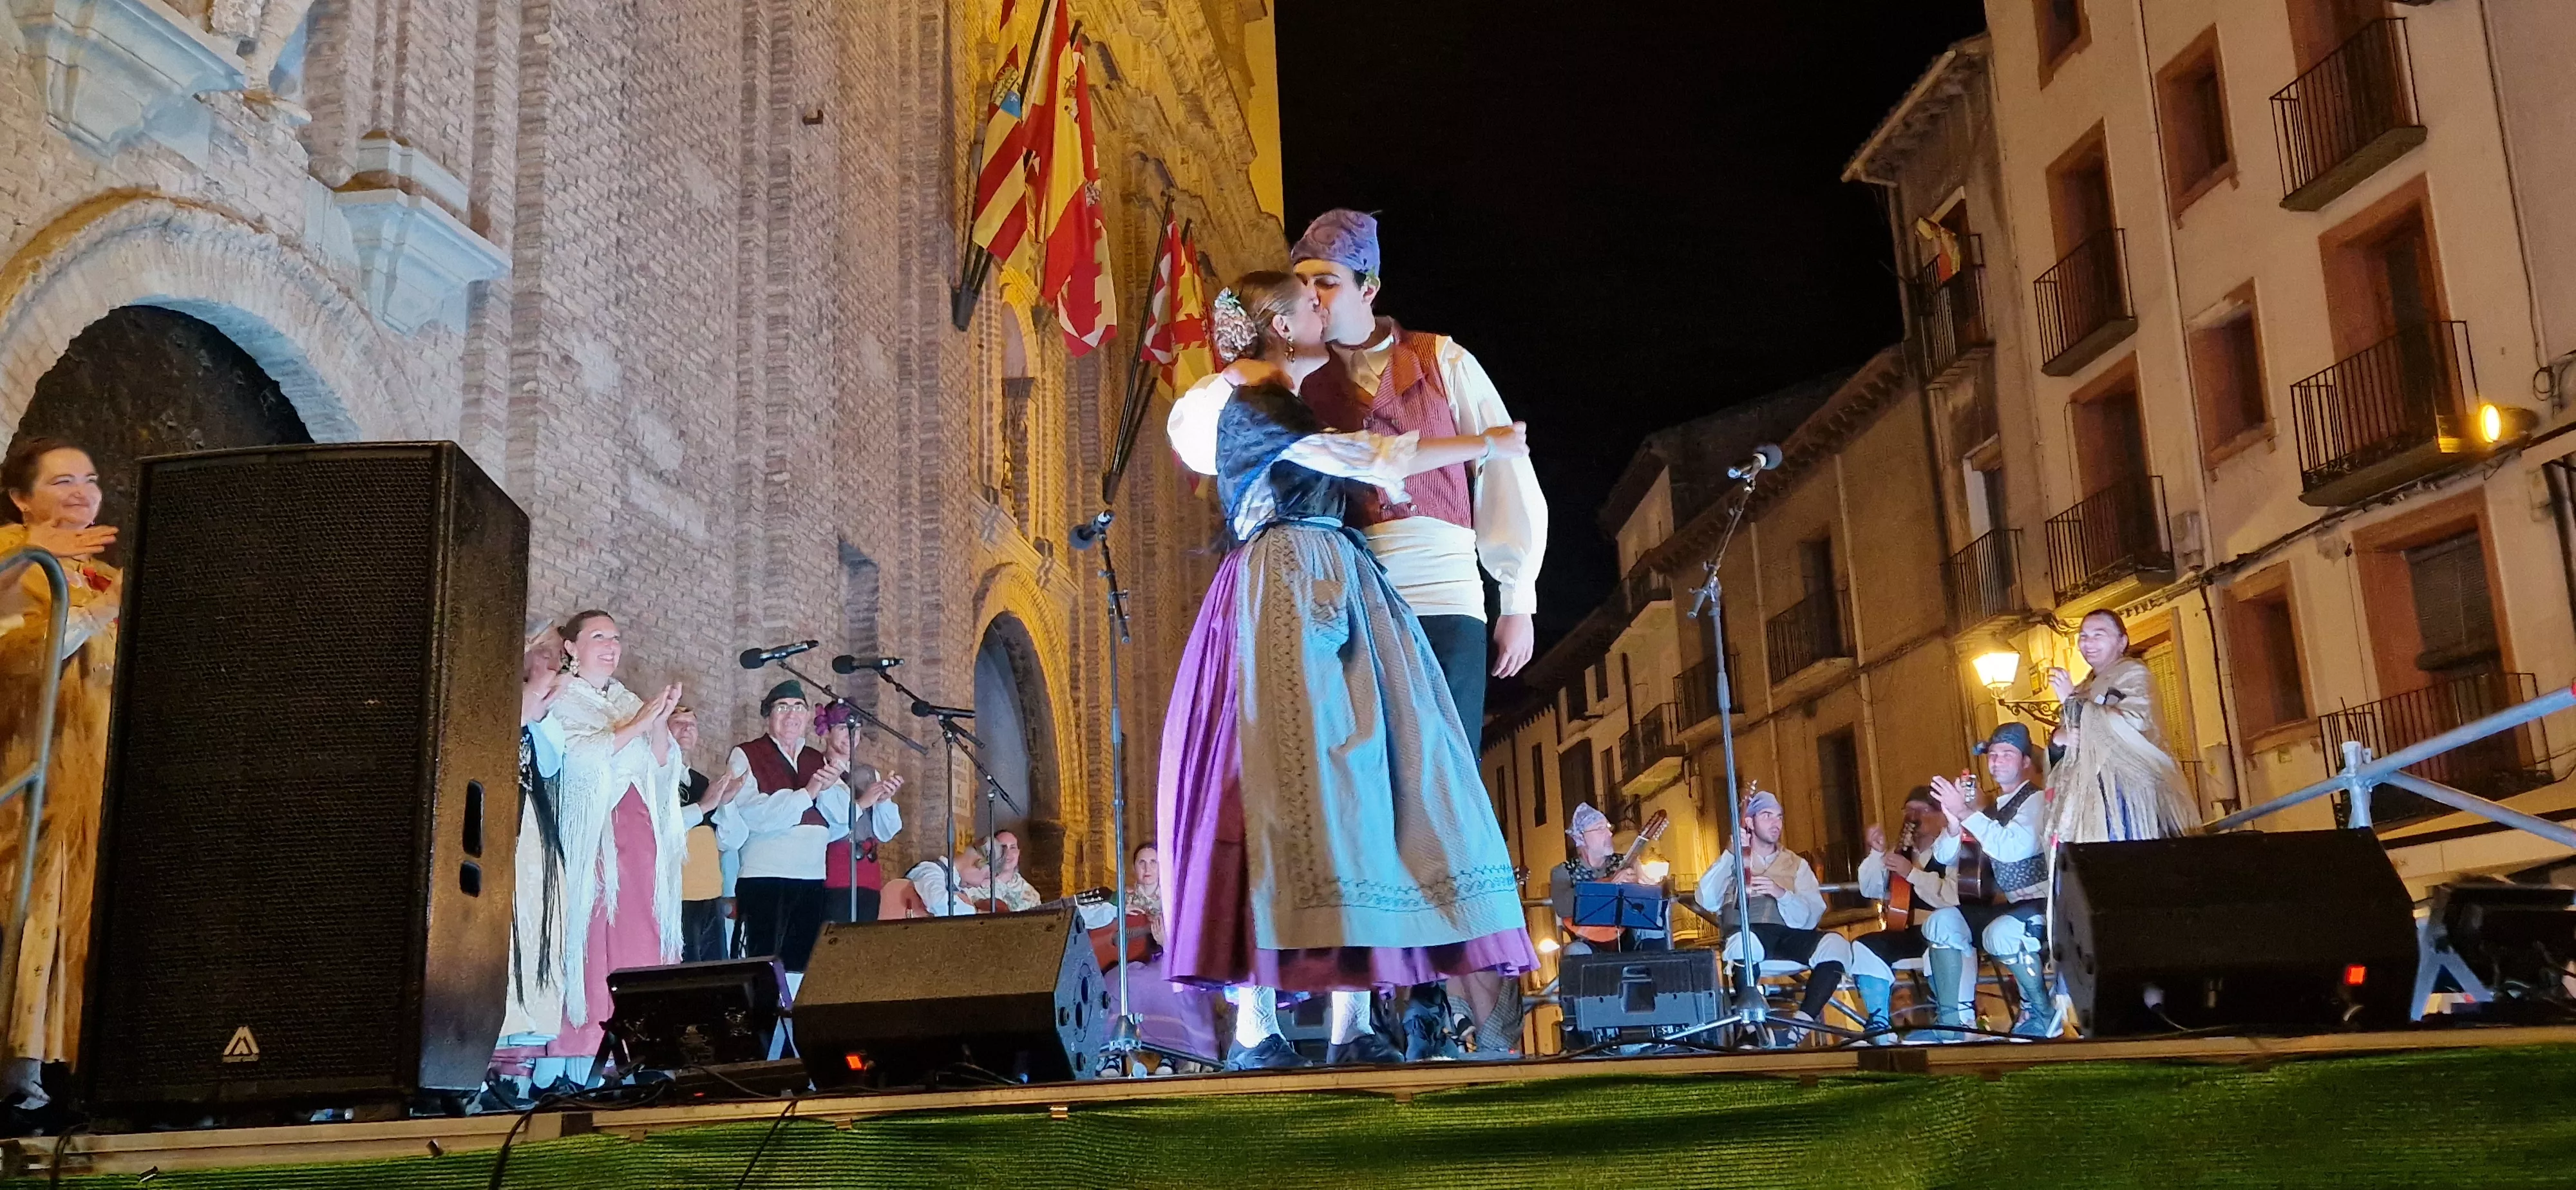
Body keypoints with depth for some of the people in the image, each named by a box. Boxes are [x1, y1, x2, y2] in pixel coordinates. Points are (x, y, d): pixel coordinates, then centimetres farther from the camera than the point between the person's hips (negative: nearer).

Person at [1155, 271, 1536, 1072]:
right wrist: (1486, 444, 0)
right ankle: (1258, 1026, -14)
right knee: (1290, 777, -14)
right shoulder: (1252, 408, -4)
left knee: (1354, 780, -1)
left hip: (1335, 597, 9)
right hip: (1288, 595, -9)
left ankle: (1352, 1022, -5)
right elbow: (1374, 462, -9)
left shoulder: (1288, 411, 24)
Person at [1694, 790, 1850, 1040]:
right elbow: (1707, 902, -3)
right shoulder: (1733, 862, 17)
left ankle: (1804, 1020, -28)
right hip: (1750, 934, -3)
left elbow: (1813, 914, 4)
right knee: (1744, 942, -40)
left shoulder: (1796, 864, 22)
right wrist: (1731, 855, -9)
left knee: (1836, 944, -29)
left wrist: (1781, 894, -15)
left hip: (1791, 936, 3)